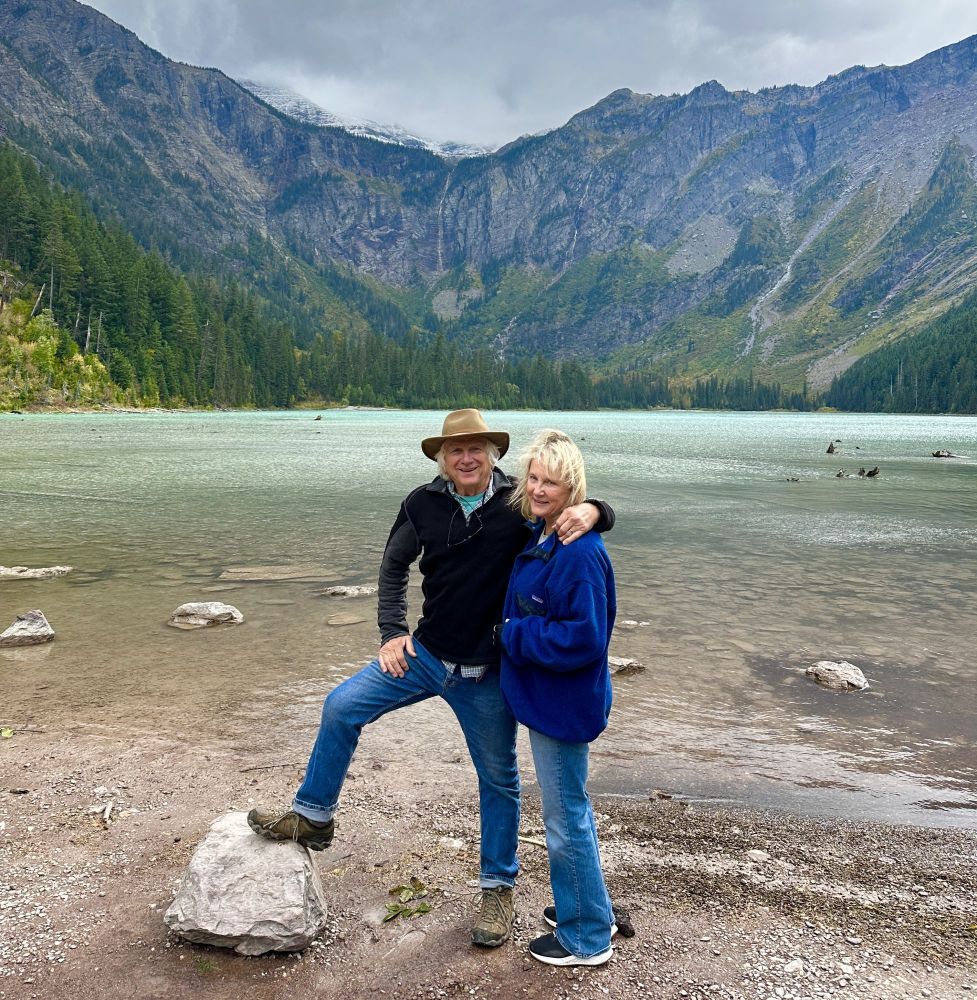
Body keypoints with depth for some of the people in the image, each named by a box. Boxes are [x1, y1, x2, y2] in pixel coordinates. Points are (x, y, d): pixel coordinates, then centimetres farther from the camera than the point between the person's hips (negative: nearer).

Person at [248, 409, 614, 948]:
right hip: (425, 654, 3)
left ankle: (498, 888, 32)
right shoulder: (423, 504, -6)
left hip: (486, 672, -2)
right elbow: (395, 564, 9)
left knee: (498, 779, 10)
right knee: (340, 707, -1)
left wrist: (589, 510, -33)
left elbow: (598, 512, -8)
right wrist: (393, 631, 2)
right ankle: (312, 818, 20)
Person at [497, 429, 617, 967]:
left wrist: (513, 636, -20)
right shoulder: (539, 538, 4)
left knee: (566, 819, 7)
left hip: (564, 705, -10)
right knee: (570, 810, 24)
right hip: (545, 699, 10)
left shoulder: (579, 553, -25)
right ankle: (589, 909, 43)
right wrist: (518, 635, 3)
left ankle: (586, 938, 26)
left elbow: (583, 638, -28)